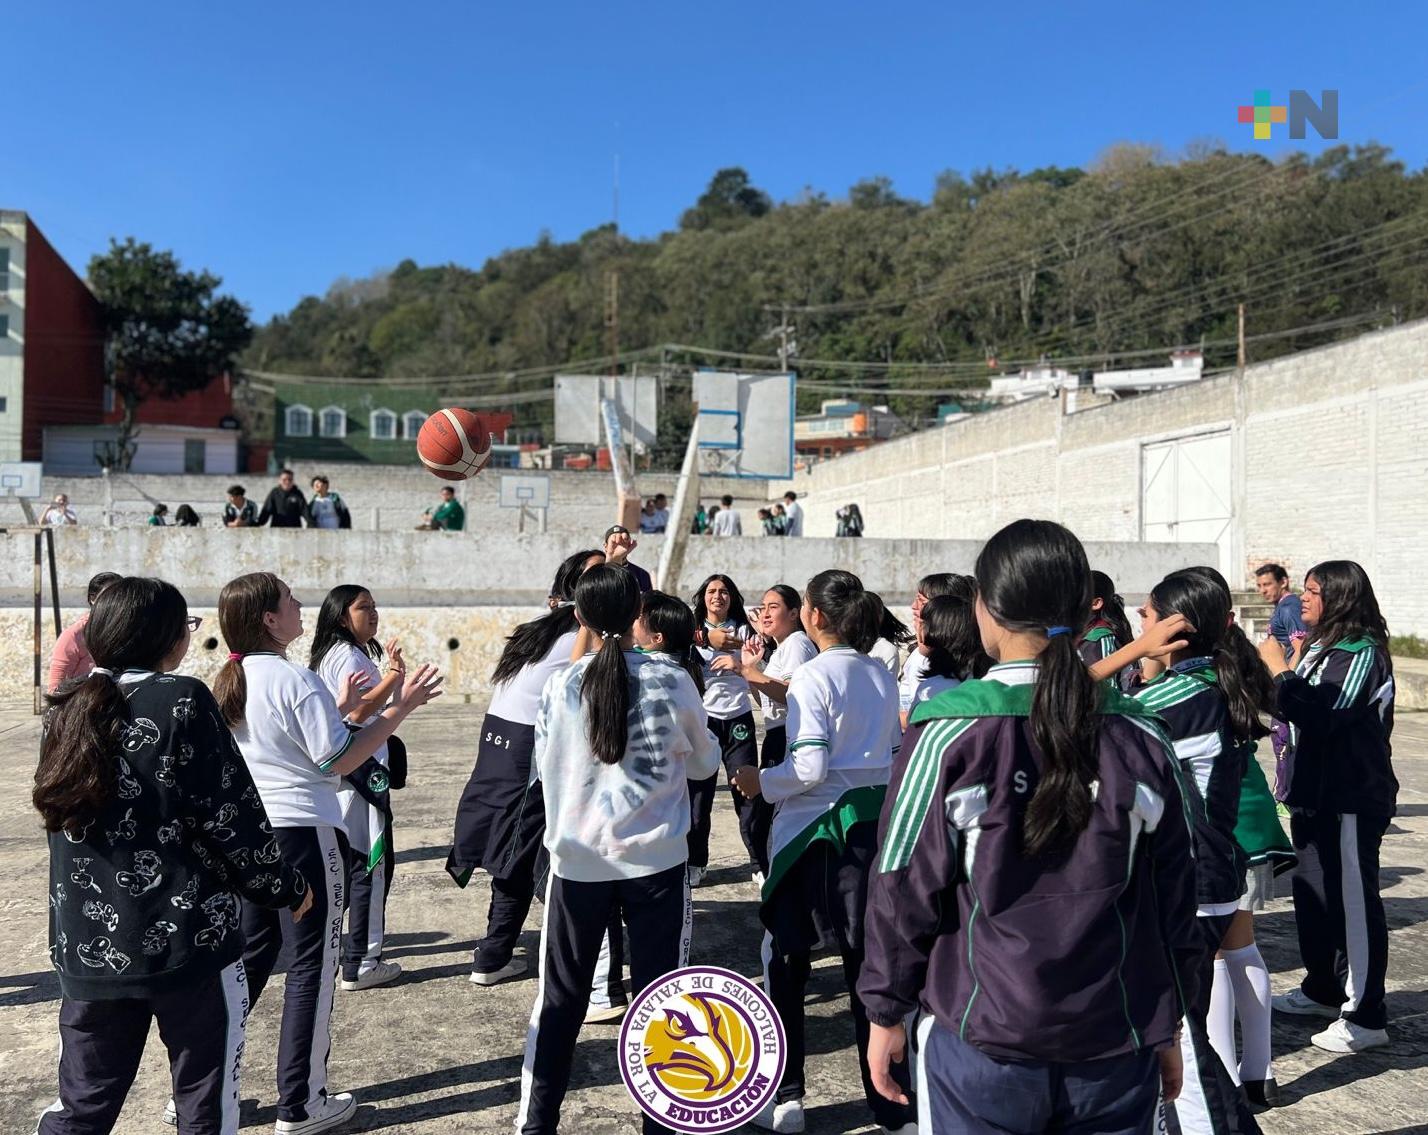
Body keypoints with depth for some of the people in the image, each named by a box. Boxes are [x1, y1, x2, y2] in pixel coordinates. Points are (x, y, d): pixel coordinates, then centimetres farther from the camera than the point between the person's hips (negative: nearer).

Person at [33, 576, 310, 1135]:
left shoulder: (67, 711, 5)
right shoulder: (182, 701, -14)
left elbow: (65, 814, 16)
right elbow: (230, 815, -13)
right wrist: (286, 887, 0)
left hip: (87, 947, 6)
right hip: (186, 939, -6)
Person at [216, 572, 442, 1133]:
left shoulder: (232, 682, 8)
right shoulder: (296, 679, -17)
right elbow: (338, 760, -17)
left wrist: (340, 709, 21)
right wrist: (400, 706, -15)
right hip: (302, 833, -8)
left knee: (250, 957, 19)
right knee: (311, 964, 5)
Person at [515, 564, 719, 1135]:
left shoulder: (563, 686, -9)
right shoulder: (671, 679, -10)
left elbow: (543, 764, 6)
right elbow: (705, 761, 4)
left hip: (579, 859, 1)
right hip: (656, 858, -1)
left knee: (559, 999, 15)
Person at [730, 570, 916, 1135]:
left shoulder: (814, 676, -14)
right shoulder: (881, 676, 7)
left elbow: (808, 769, -19)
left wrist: (761, 782, -4)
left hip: (819, 827, -6)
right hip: (876, 822, 6)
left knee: (784, 959, 11)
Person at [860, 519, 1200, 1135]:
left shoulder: (948, 733, -15)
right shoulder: (1140, 736, -4)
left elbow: (904, 891, -9)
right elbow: (1175, 899, 3)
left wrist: (886, 1013, 4)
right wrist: (1167, 1027, 15)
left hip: (981, 1046, -2)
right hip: (1117, 1048, 3)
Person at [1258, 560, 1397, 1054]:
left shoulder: (1363, 653, -16)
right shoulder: (1320, 646, 11)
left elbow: (1320, 716, -25)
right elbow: (1295, 711, 16)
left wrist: (1279, 670, -19)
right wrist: (1282, 671, 3)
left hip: (1351, 800, -10)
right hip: (1314, 793, 10)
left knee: (1353, 903, -3)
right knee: (1312, 893, 18)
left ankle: (1366, 1017, 7)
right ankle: (1322, 990, 34)